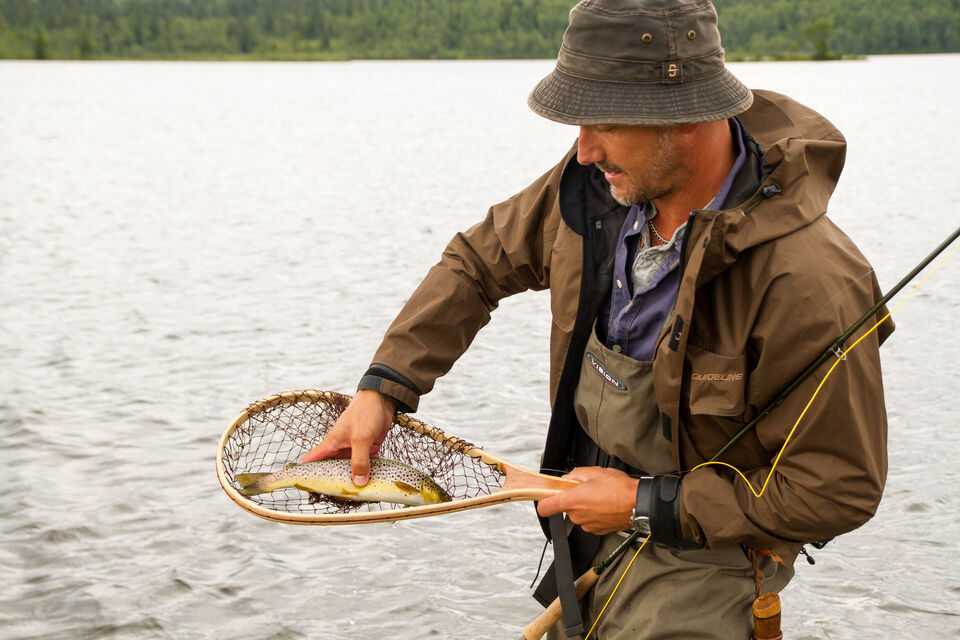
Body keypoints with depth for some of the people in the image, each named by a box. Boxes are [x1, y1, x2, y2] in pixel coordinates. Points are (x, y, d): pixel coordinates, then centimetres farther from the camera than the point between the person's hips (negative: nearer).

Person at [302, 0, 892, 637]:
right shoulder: (599, 180, -12)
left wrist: (648, 506, -21)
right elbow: (482, 259, 4)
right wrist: (382, 388, -6)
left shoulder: (811, 281, -31)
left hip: (702, 543, -6)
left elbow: (840, 490, -23)